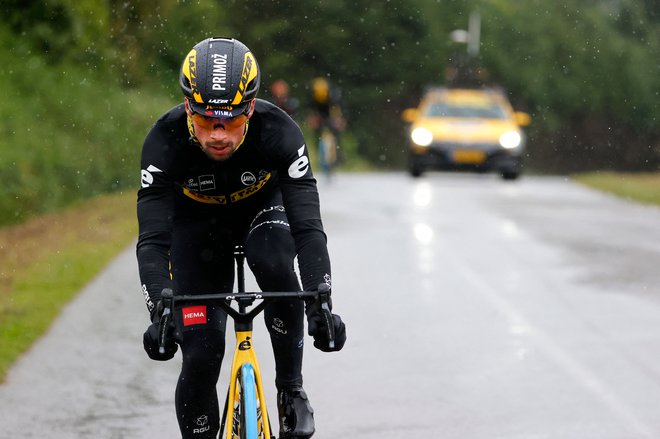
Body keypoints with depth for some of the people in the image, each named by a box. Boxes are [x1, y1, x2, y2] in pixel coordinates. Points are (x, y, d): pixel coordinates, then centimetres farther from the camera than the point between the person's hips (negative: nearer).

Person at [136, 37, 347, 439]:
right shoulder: (165, 141, -34)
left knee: (275, 266, -35)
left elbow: (308, 228, -39)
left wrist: (320, 305, -53)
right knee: (201, 354, -11)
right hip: (196, 221, 0)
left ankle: (291, 390, -15)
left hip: (262, 207, 0)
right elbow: (153, 240, -38)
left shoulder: (278, 132, -35)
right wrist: (160, 312, -54)